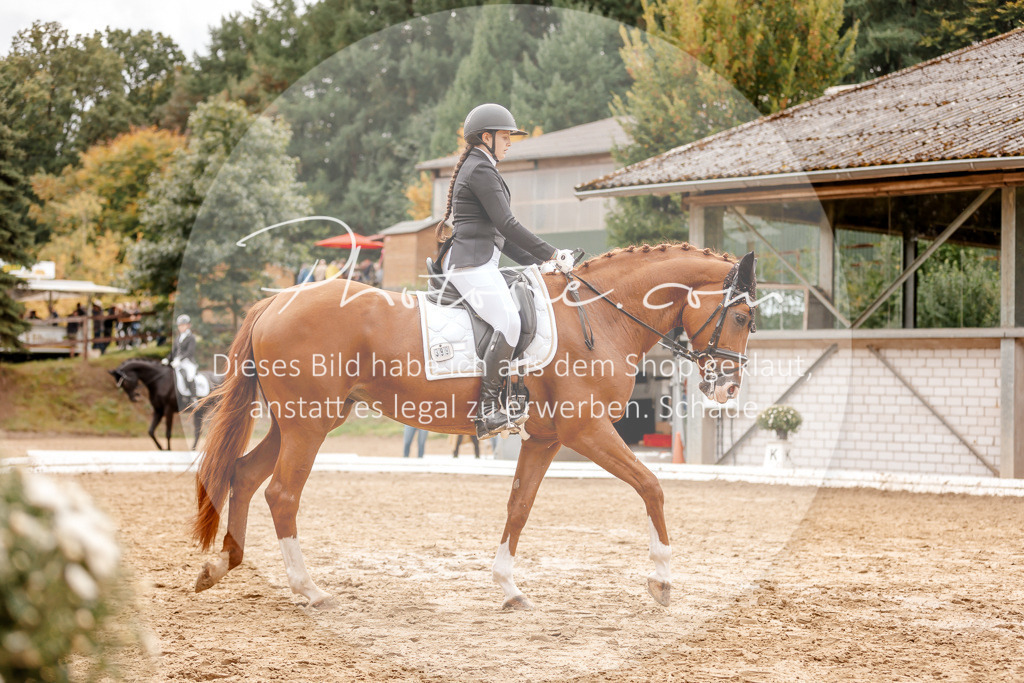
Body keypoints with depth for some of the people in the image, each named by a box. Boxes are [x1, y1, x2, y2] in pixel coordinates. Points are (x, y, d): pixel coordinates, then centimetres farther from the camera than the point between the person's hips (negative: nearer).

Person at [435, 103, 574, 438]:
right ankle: (488, 408, -29)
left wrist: (535, 261, 18)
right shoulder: (481, 169, -8)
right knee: (508, 322, -26)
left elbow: (497, 233, 26)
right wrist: (552, 254, -9)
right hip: (472, 262, -11)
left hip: (478, 262, 11)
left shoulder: (479, 168, 25)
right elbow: (506, 224, -14)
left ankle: (511, 397, 7)